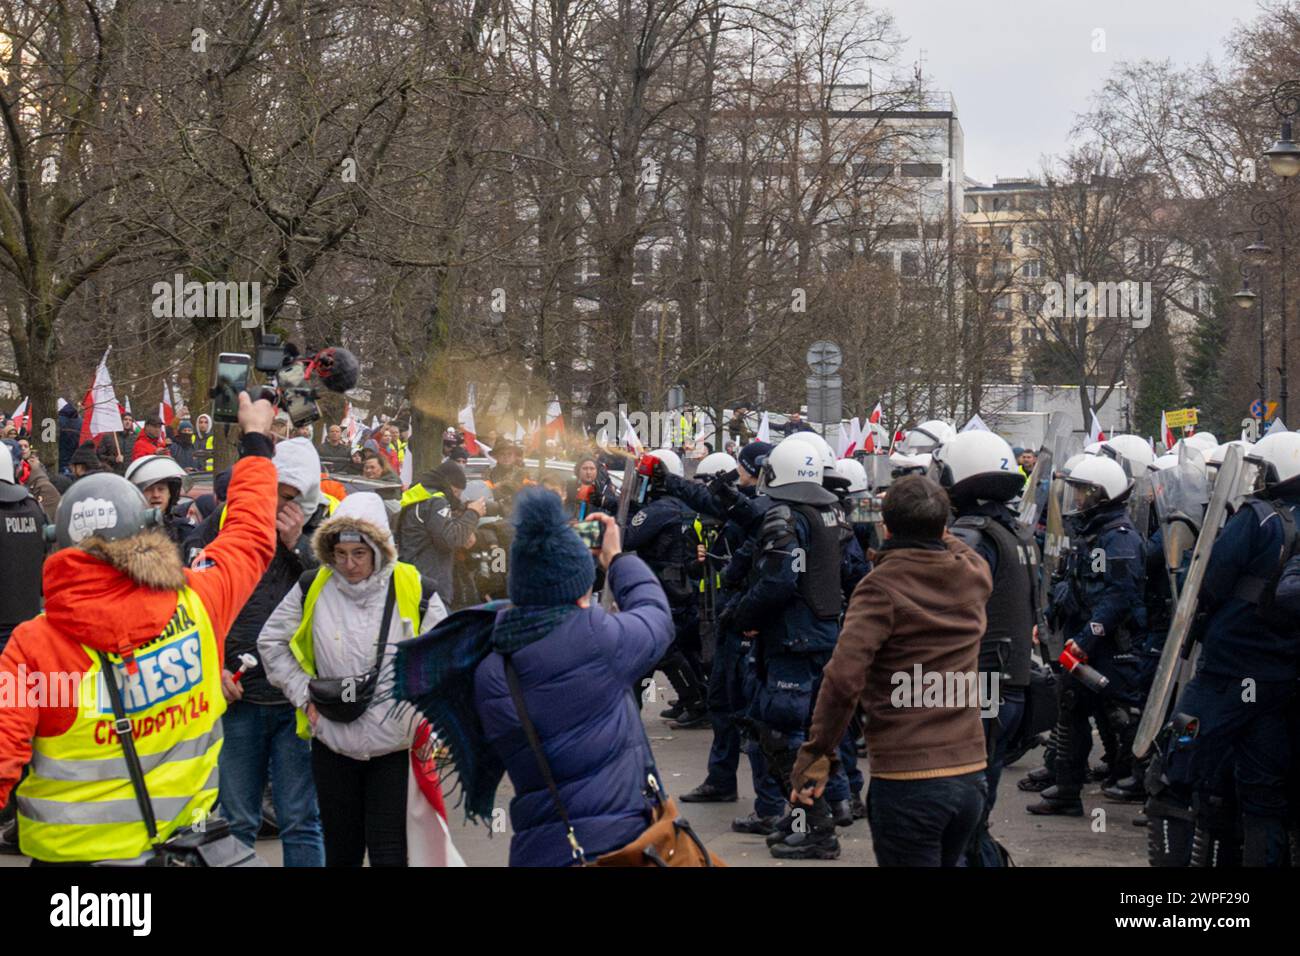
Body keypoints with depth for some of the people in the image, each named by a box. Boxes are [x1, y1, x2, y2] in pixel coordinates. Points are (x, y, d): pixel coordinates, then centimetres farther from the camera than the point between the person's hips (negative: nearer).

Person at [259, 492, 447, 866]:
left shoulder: (415, 592, -8)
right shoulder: (313, 589, -3)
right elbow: (271, 641, 9)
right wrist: (303, 694, 1)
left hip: (395, 747, -2)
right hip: (332, 745, 2)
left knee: (389, 851, -2)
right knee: (341, 849, 14)